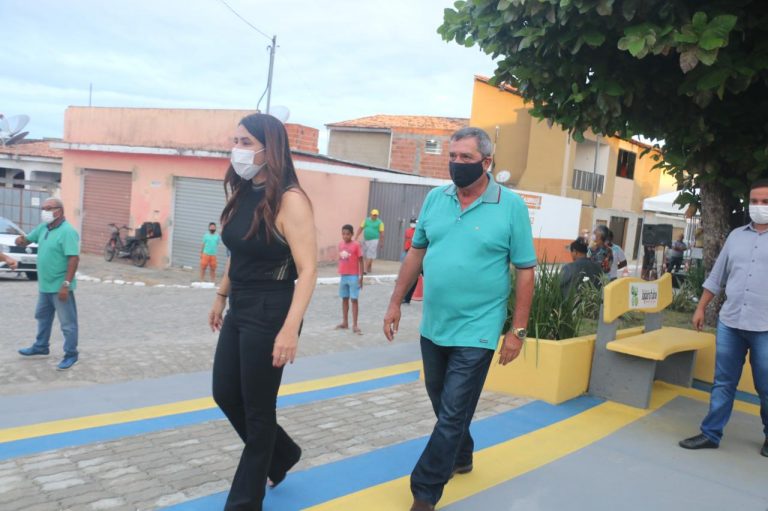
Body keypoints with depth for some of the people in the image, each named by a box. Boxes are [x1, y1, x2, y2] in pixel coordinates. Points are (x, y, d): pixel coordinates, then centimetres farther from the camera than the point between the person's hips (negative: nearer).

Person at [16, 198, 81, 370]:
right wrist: (21, 240, -7)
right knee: (42, 317, 24)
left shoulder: (67, 231, -19)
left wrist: (66, 284, -27)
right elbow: (27, 240, 20)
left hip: (59, 287, -9)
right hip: (44, 285, 9)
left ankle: (71, 355, 10)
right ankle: (41, 347, 41)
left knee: (67, 322, 1)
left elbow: (74, 259, -24)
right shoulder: (43, 228, 7)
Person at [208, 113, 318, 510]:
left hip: (270, 314, -9)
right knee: (226, 394, 18)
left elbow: (308, 270, -22)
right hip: (239, 311, 9)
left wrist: (290, 329, -28)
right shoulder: (242, 194, 7)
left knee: (258, 409, 7)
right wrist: (221, 296, 21)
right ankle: (282, 454, 42)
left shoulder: (289, 200, -18)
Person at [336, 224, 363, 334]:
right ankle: (345, 322, 24)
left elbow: (360, 261, -8)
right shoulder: (340, 244, 5)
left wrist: (361, 277, -11)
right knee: (344, 299, 13)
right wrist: (340, 274, 13)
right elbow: (340, 259, 12)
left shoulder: (356, 245, -10)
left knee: (354, 300, -3)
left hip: (353, 276, -6)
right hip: (343, 276, 6)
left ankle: (355, 325, -1)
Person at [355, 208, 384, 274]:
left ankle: (366, 270, -13)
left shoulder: (380, 222, -3)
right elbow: (360, 229, 4)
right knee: (365, 255, 11)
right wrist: (356, 238, -1)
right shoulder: (366, 220, 7)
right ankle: (369, 268, 28)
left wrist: (382, 242, -4)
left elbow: (382, 233, -3)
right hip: (365, 240, 5)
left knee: (370, 256, -10)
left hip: (374, 240, -5)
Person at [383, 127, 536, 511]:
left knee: (453, 414, 1)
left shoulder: (511, 205, -9)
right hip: (433, 326, 5)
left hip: (476, 331, -5)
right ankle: (460, 457, 45)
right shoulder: (435, 199, 3)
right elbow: (416, 252, 10)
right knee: (443, 404, 20)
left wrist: (518, 330, -8)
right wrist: (395, 302, 7)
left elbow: (525, 271, -7)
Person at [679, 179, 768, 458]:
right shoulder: (736, 236, 9)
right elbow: (716, 277, 14)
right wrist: (701, 308, 11)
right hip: (729, 323, 3)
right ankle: (711, 434, 18)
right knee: (723, 383, 10)